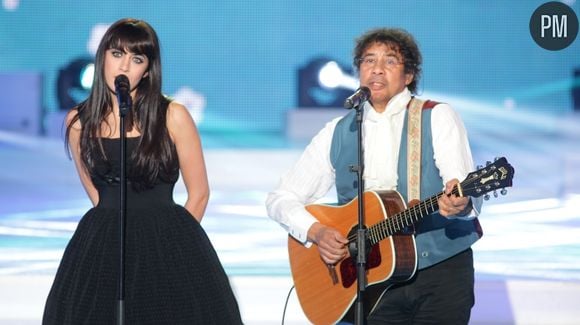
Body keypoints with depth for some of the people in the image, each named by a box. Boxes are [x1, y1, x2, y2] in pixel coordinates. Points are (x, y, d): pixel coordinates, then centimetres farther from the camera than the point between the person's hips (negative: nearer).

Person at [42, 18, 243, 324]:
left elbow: (199, 194, 2)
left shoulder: (173, 116, -4)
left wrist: (170, 242, 5)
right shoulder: (79, 121, 4)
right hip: (102, 244, 2)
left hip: (167, 240, -2)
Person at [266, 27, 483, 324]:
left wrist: (459, 203, -36)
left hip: (441, 270, -2)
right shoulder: (337, 133, 10)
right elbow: (281, 198, 12)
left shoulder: (436, 118, 0)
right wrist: (315, 231, -8)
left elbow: (469, 198, -12)